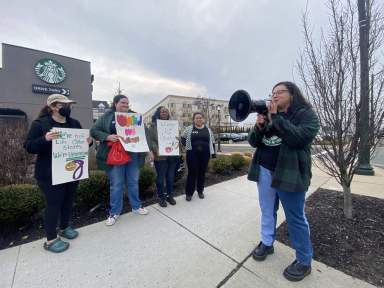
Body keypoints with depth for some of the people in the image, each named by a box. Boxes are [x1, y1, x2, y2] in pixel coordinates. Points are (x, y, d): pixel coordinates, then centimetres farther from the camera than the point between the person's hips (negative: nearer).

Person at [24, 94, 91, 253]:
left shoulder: (75, 123, 8)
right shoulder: (40, 123, -8)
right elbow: (29, 146, -11)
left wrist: (88, 141, -7)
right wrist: (45, 139, -30)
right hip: (50, 174, -5)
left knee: (68, 200, 16)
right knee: (53, 203, 1)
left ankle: (65, 228, 37)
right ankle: (50, 240, 18)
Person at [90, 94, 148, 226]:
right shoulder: (107, 116, 2)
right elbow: (94, 130, 1)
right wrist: (108, 137, -17)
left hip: (133, 154, 3)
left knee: (133, 182, 14)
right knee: (116, 184, 6)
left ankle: (136, 206, 31)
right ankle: (114, 212, 23)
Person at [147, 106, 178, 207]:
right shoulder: (153, 125, 0)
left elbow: (178, 138, 19)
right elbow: (150, 140, -8)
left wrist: (178, 141, -3)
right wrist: (152, 151, -21)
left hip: (172, 155, 4)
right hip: (160, 156, -4)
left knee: (170, 177, 13)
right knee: (160, 177, 5)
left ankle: (170, 195, 30)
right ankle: (161, 197, 22)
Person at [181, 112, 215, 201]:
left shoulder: (208, 130, 9)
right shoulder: (189, 129, 1)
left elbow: (212, 142, 12)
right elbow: (183, 139, 7)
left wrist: (213, 153, 7)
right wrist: (188, 146, -6)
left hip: (205, 155, 3)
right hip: (192, 154, -2)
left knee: (202, 173, 12)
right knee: (192, 173, -1)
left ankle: (200, 191, 29)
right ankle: (189, 193, 13)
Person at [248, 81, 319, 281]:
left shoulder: (306, 114, -2)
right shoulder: (268, 115, 12)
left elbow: (299, 137, -22)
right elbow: (253, 142, 7)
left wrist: (276, 118, -18)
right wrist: (259, 126, -12)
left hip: (289, 172, -5)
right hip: (265, 171, 5)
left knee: (295, 218, 8)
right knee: (267, 210, 16)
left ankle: (304, 261, 26)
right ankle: (267, 243, 36)